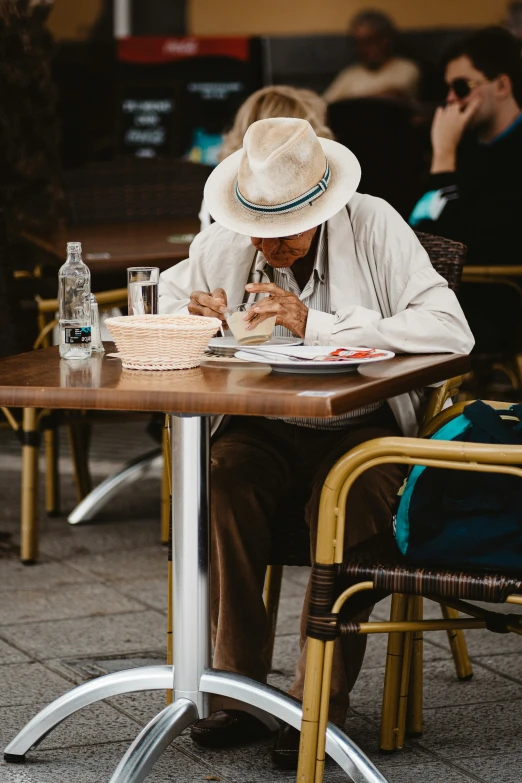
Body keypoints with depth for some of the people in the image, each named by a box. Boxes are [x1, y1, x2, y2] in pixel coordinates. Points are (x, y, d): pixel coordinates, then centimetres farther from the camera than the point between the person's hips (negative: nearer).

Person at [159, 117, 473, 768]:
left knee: (343, 501, -34)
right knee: (223, 480, -29)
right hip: (262, 427, 3)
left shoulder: (374, 227, -11)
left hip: (362, 427, -2)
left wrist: (315, 325, -26)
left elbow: (452, 331, -22)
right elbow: (162, 304, 15)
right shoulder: (222, 243, -1)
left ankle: (321, 701, -19)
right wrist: (197, 317, -12)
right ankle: (235, 688, -19)